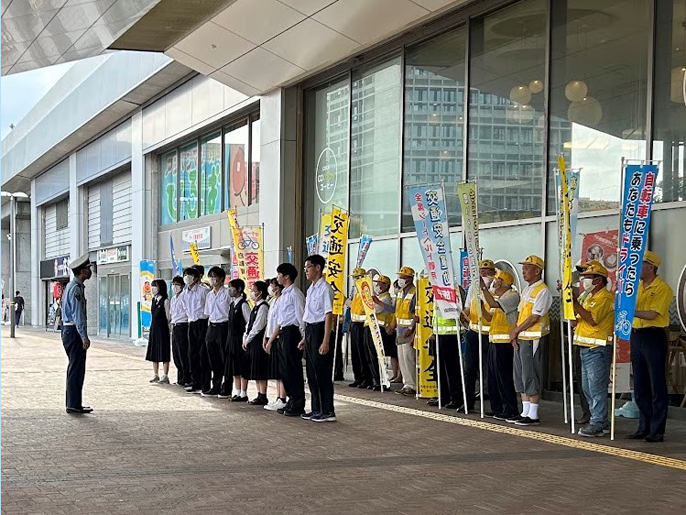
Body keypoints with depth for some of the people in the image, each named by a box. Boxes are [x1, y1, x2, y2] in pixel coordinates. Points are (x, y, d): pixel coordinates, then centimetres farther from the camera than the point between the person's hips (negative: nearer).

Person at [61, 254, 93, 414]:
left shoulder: (72, 286, 16)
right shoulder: (76, 288, -16)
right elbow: (78, 315, -21)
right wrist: (84, 337, -22)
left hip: (68, 330, 11)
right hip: (75, 331, -11)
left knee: (74, 368, 15)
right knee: (77, 368, -7)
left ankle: (72, 403, 20)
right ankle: (74, 405, -5)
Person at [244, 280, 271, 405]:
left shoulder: (263, 307, -13)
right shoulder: (256, 306, 17)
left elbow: (258, 326, -17)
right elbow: (250, 324, 18)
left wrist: (248, 340, -11)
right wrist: (245, 339, 9)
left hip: (259, 341, -10)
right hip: (252, 342, 10)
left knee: (261, 371, -6)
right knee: (255, 371, 11)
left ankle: (263, 397, -4)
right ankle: (260, 395, 16)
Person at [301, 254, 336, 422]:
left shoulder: (325, 288, -13)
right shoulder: (311, 289, 15)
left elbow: (329, 315, -17)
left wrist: (326, 341, -22)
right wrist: (306, 338, 20)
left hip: (320, 329, -9)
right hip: (310, 331, 9)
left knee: (322, 372, -4)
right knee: (312, 372, 13)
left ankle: (327, 411, 2)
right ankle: (316, 410, 22)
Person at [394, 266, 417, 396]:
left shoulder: (415, 293, -13)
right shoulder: (399, 292, 15)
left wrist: (411, 328, -23)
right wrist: (395, 325, 16)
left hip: (409, 329, -9)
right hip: (400, 328, 9)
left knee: (408, 357, -10)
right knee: (401, 357, 10)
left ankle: (412, 385, -5)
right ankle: (407, 383, 16)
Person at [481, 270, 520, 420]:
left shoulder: (512, 295, -9)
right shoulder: (496, 296, 20)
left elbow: (494, 304, -23)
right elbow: (489, 317, 17)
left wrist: (484, 288, -21)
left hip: (505, 341, -9)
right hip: (494, 340, 10)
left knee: (503, 375, -8)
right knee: (493, 375, 11)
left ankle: (510, 409, -4)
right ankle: (497, 407, 18)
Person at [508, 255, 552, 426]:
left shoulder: (542, 291, -13)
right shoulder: (526, 290, 16)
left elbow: (534, 317, -17)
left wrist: (516, 331, -10)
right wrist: (515, 334, 2)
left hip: (533, 339, -9)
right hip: (520, 339, 9)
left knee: (531, 376, -5)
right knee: (520, 376, 12)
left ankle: (533, 415, 1)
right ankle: (525, 412, 19)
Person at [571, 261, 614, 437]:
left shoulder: (605, 297, -11)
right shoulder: (587, 297, 20)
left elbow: (592, 319, -23)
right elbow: (575, 321, 21)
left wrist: (576, 303, -21)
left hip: (598, 350, -10)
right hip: (585, 349, 10)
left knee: (596, 388, -8)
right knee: (587, 389, 14)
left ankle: (597, 424, -3)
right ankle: (601, 422, 22)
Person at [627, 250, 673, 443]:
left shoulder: (662, 288, -8)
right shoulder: (637, 286, 13)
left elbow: (653, 314, -17)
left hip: (654, 336, -7)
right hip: (637, 336, 7)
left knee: (657, 385, -3)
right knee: (639, 386, 10)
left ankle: (657, 430, 1)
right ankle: (644, 427, 18)